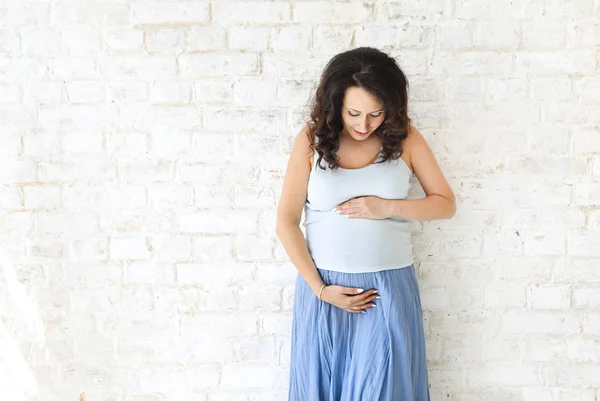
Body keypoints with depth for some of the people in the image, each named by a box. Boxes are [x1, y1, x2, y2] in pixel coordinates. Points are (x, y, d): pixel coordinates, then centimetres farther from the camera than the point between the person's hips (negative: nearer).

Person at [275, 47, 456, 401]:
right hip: (325, 287, 0)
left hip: (389, 288, 0)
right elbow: (286, 222, -6)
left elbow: (446, 203, 2)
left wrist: (387, 207, -14)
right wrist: (320, 288, -11)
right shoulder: (311, 140, -7)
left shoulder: (405, 138, -3)